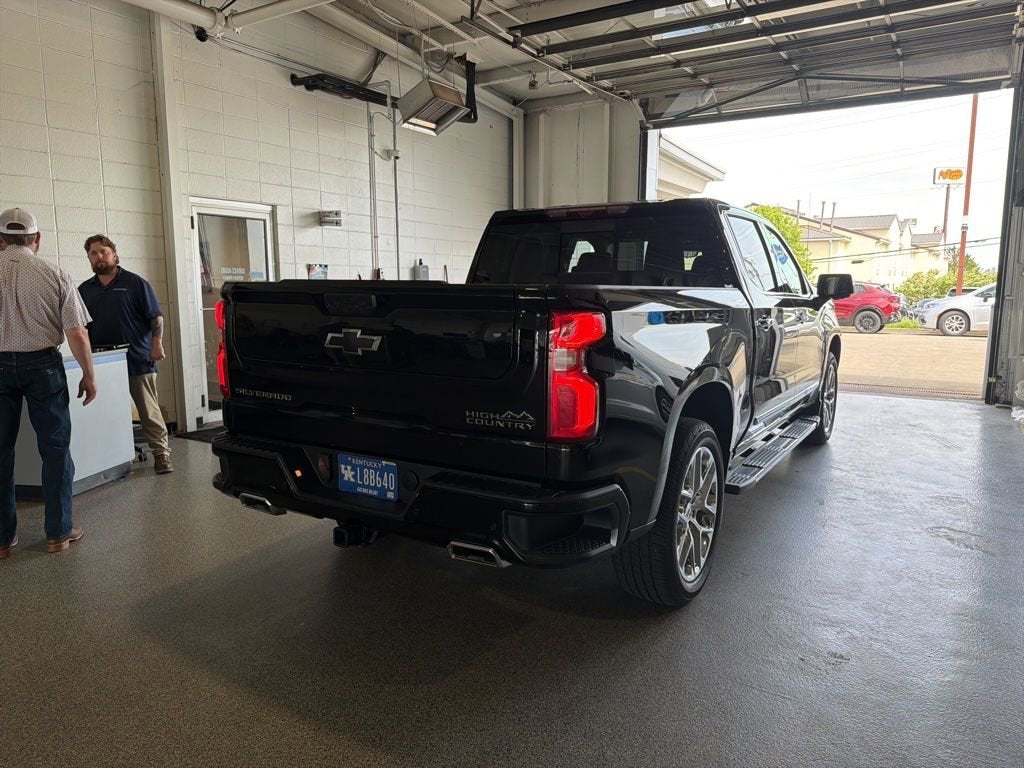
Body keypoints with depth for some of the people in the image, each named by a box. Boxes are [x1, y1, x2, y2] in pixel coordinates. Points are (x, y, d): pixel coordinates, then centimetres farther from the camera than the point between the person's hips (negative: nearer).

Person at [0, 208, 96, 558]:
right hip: (42, 365, -1)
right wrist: (89, 375, 2)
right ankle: (58, 532, 14)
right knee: (55, 449, 8)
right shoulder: (55, 276, -6)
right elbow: (77, 335, -9)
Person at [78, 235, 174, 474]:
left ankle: (161, 454, 3)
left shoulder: (135, 283, 3)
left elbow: (156, 317, 0)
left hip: (138, 360, -4)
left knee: (149, 411, -2)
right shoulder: (85, 289, 14)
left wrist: (157, 342, -11)